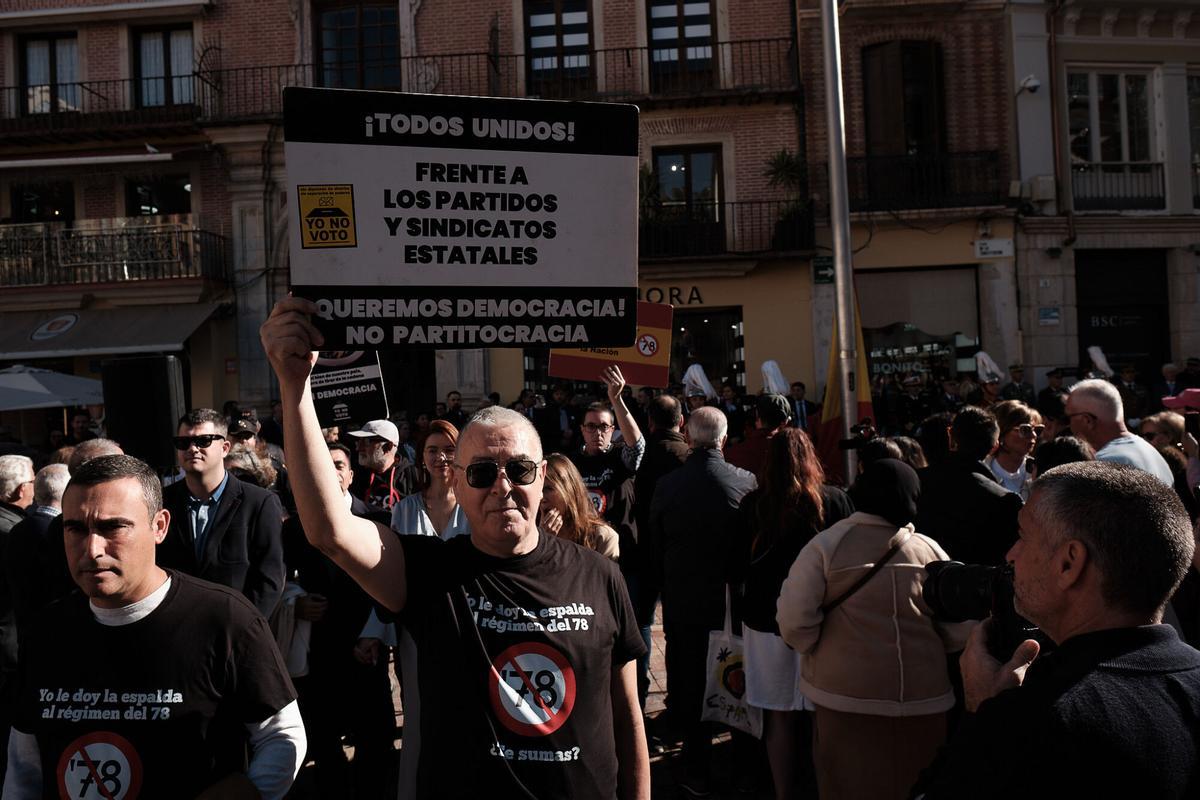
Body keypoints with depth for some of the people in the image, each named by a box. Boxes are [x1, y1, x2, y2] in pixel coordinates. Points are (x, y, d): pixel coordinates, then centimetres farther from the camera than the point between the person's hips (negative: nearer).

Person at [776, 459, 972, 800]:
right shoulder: (930, 551, -5)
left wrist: (822, 652, 4)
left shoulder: (826, 545, -9)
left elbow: (794, 622, -15)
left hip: (846, 697, -1)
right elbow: (960, 633, -4)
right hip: (923, 700, 1)